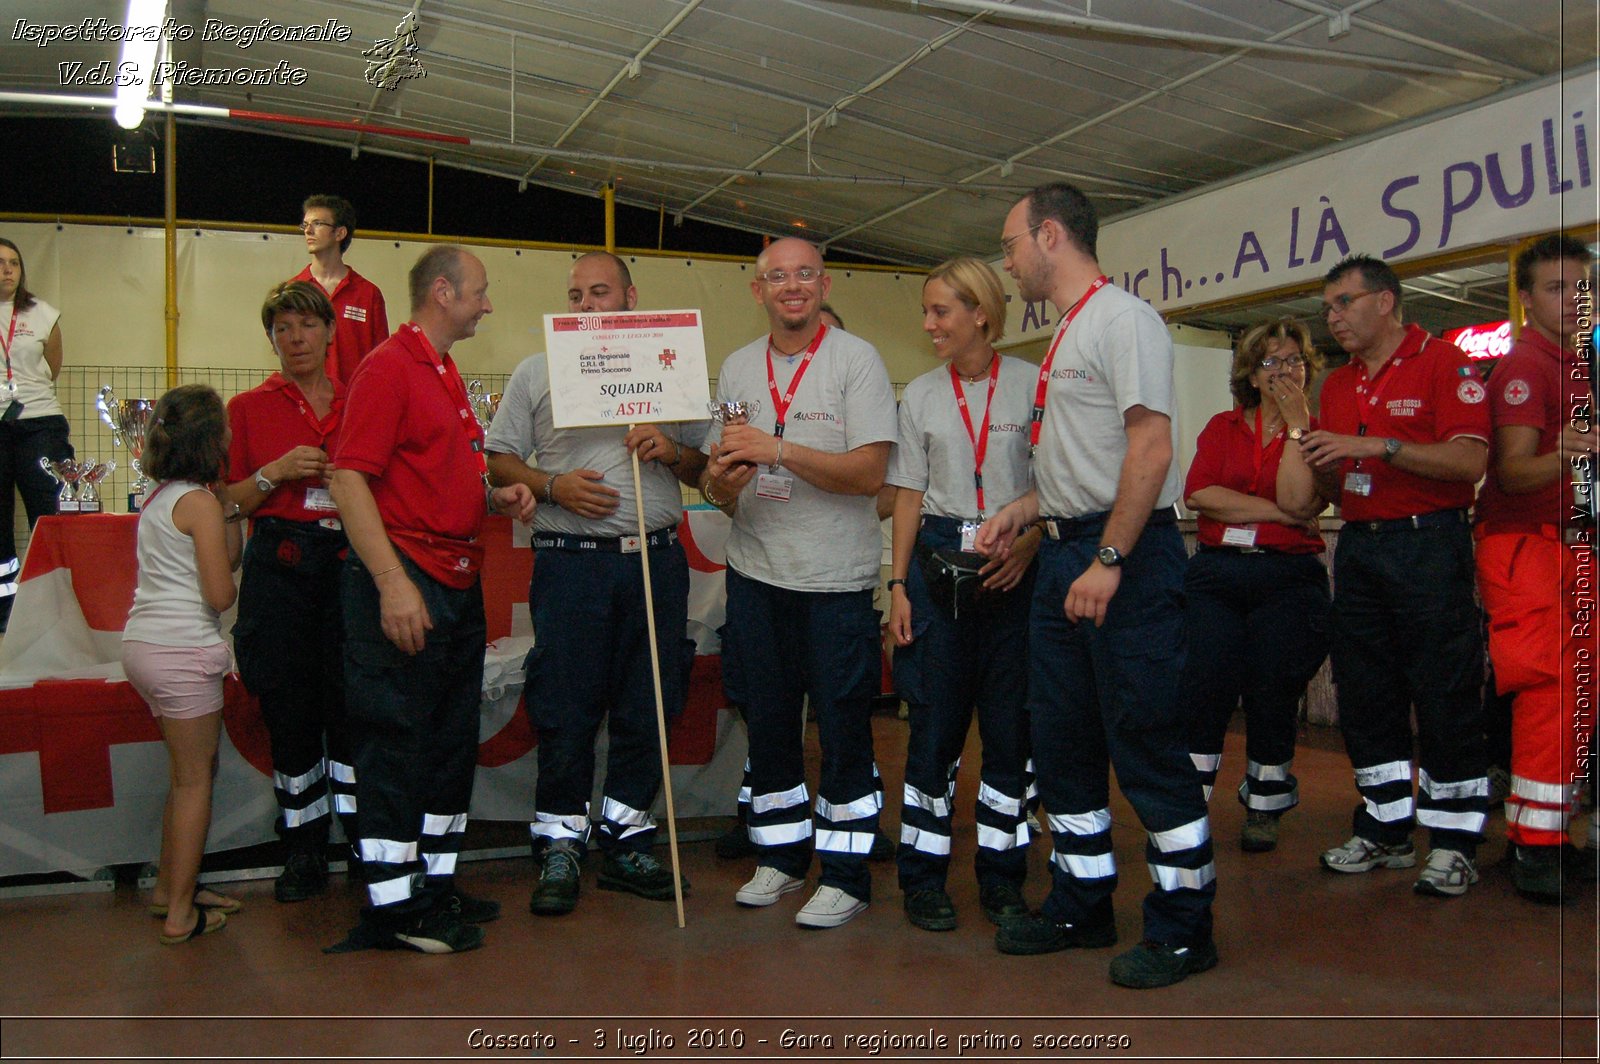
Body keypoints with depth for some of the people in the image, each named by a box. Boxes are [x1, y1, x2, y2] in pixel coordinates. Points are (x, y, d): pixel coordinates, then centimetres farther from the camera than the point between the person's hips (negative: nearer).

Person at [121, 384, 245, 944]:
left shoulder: (160, 496, 13)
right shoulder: (199, 501, -13)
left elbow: (227, 556, 14)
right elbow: (221, 594, -14)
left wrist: (228, 501, 7)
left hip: (143, 643, 9)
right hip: (182, 650, -9)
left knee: (189, 770, 20)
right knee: (194, 779, 1)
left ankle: (169, 887, 30)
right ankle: (181, 913, 8)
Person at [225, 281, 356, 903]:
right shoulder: (249, 408, 9)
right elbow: (229, 500, 6)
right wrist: (276, 473, -10)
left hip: (350, 561, 1)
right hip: (280, 566, 0)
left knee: (352, 703, -4)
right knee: (289, 707, 2)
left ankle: (365, 841, 8)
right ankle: (304, 850, 15)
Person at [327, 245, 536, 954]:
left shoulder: (447, 374, 19)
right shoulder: (389, 367, -10)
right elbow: (350, 480, -19)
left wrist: (495, 496, 9)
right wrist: (393, 583, -25)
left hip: (459, 583, 10)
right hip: (404, 583, -10)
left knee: (452, 741, 14)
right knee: (395, 742, -3)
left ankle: (435, 885, 26)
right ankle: (392, 906, 7)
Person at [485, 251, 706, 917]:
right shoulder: (537, 373, 9)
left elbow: (702, 467, 15)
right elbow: (499, 459, 7)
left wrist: (672, 451, -6)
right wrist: (553, 486, -10)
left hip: (656, 560, 2)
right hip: (571, 561, -2)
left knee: (647, 709, 7)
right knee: (565, 711, 0)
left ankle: (626, 843, 20)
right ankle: (559, 849, 13)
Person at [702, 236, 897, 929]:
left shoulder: (856, 360, -4)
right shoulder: (736, 369, 11)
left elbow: (869, 473, -15)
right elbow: (723, 485, 13)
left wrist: (778, 450, -22)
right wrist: (721, 481, -11)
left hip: (837, 580, -5)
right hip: (756, 574, 5)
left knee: (843, 730, 1)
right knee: (767, 727, 14)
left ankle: (846, 875, 13)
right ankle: (781, 858, 29)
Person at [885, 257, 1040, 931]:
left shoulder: (1032, 385, 2)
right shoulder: (921, 396, 9)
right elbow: (909, 497, 9)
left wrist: (1028, 546, -13)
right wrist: (898, 584, 2)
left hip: (1014, 569, -1)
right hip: (939, 566, 1)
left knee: (1010, 724, 2)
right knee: (934, 720, 2)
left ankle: (1002, 876, 16)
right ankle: (924, 877, 13)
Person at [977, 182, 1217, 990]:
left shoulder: (1123, 319, -9)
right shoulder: (1066, 334, 20)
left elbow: (1151, 447, -19)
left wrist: (1108, 560, -23)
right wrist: (1020, 513, 14)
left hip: (1124, 556, -10)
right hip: (1063, 556, 10)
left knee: (1147, 743, -4)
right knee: (1062, 741, 14)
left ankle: (1183, 927, 8)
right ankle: (1081, 906, 27)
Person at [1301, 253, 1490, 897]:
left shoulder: (1442, 363, -4)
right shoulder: (1337, 386, 16)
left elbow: (1469, 460, -16)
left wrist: (1377, 446, -21)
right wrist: (1320, 465, -1)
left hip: (1428, 546, -7)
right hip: (1358, 548, 7)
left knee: (1445, 697, -3)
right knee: (1364, 698, 9)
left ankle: (1453, 844, 7)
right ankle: (1385, 830, 20)